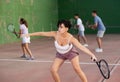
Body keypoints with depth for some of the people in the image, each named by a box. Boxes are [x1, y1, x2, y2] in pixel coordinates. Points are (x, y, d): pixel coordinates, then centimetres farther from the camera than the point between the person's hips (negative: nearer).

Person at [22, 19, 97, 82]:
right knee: (53, 70, -7)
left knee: (77, 69, -17)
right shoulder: (55, 34, -28)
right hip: (60, 54, 3)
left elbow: (81, 47, -43)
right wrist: (29, 34, -14)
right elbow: (42, 33, -19)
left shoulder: (71, 38, -35)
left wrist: (92, 55, -54)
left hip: (71, 52, -3)